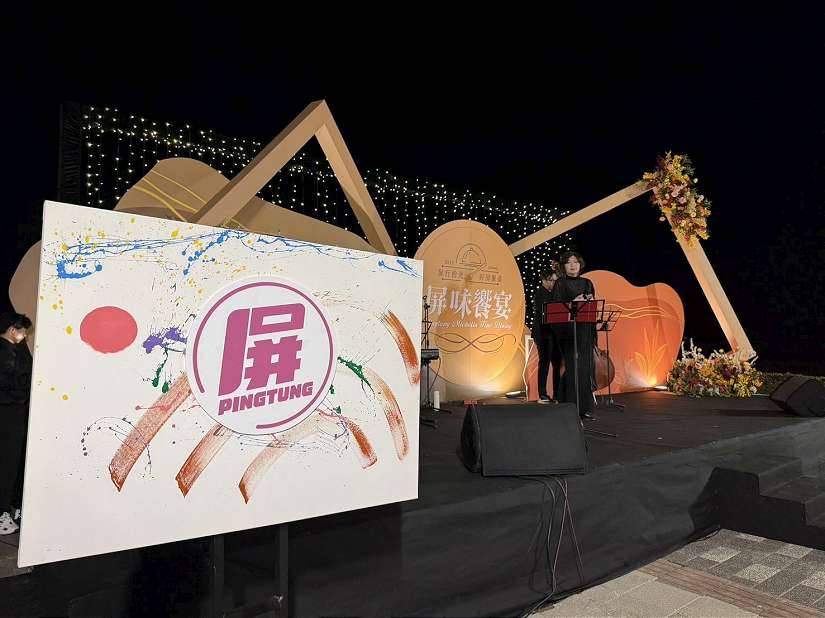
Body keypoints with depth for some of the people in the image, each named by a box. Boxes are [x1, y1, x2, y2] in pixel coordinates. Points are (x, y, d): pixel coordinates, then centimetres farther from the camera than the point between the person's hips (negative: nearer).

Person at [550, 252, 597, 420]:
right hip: (568, 330, -5)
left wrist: (591, 301, -3)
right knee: (573, 367, -8)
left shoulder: (587, 283, 15)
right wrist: (573, 302, -18)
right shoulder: (560, 284, 1)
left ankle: (585, 408, 12)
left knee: (586, 367, 4)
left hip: (586, 330, 5)